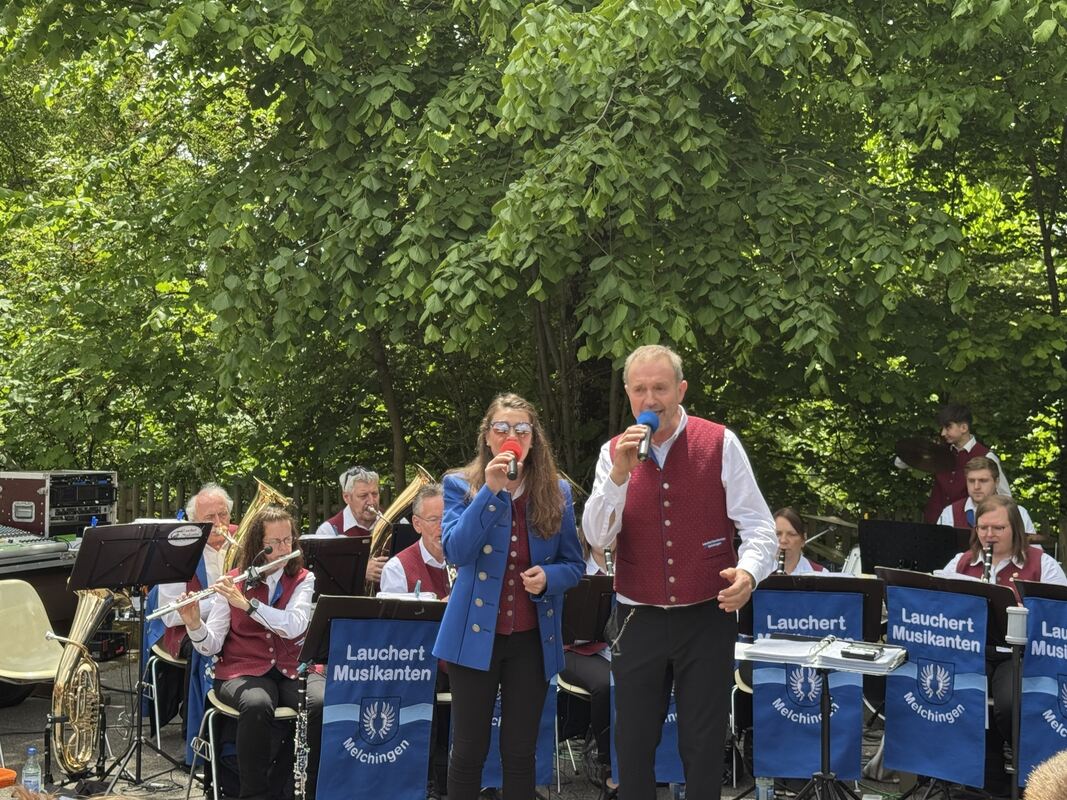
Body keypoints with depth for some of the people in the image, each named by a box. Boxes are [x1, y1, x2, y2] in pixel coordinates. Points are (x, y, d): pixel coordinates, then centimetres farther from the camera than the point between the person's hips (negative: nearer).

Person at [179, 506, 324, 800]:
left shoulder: (302, 580, 6)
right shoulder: (233, 583, 4)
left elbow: (294, 626, -14)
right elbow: (211, 646, 0)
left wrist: (246, 603, -22)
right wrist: (194, 624, -22)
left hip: (293, 668, 1)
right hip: (244, 671, -1)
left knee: (324, 705, -31)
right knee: (257, 706, -36)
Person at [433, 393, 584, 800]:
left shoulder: (556, 491, 4)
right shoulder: (461, 485, -2)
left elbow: (573, 564, 8)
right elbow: (455, 551, -17)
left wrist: (549, 576, -14)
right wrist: (491, 490, -23)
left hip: (533, 637, 2)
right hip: (476, 633, -2)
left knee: (520, 752, 9)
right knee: (469, 751, 5)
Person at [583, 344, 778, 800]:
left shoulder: (720, 444, -6)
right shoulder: (614, 452, 1)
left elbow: (758, 526, -7)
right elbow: (597, 537, -8)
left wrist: (748, 572, -26)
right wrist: (620, 474, -21)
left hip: (708, 617, -2)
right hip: (638, 620, 2)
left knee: (704, 745, 8)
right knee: (633, 744, 11)